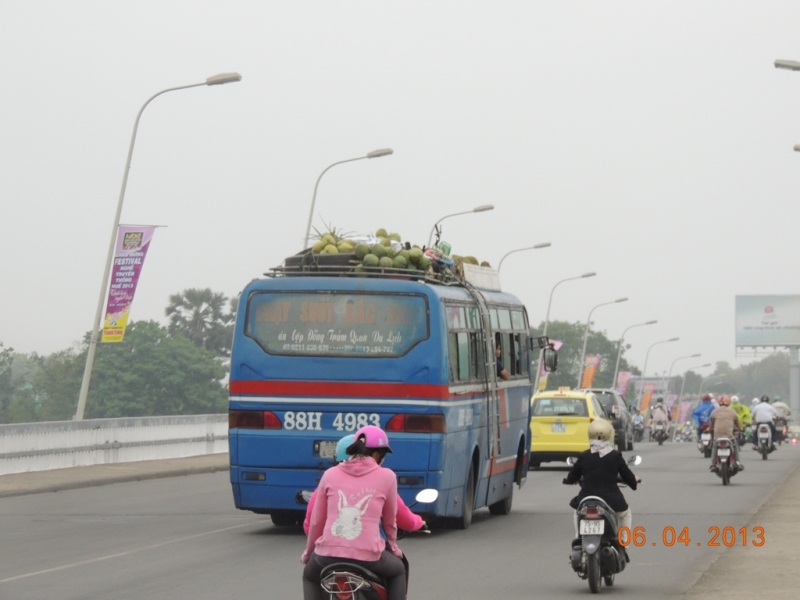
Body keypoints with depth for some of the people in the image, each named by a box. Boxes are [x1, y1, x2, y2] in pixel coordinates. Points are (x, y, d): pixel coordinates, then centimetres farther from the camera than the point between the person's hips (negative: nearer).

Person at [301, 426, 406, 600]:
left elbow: (316, 520, 14)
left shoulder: (330, 475, 8)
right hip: (368, 556, -1)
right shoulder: (386, 477, 4)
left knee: (310, 576, 36)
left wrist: (308, 551, 30)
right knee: (398, 571, 31)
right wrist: (393, 547, 35)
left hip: (328, 554, 1)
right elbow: (390, 520, 16)